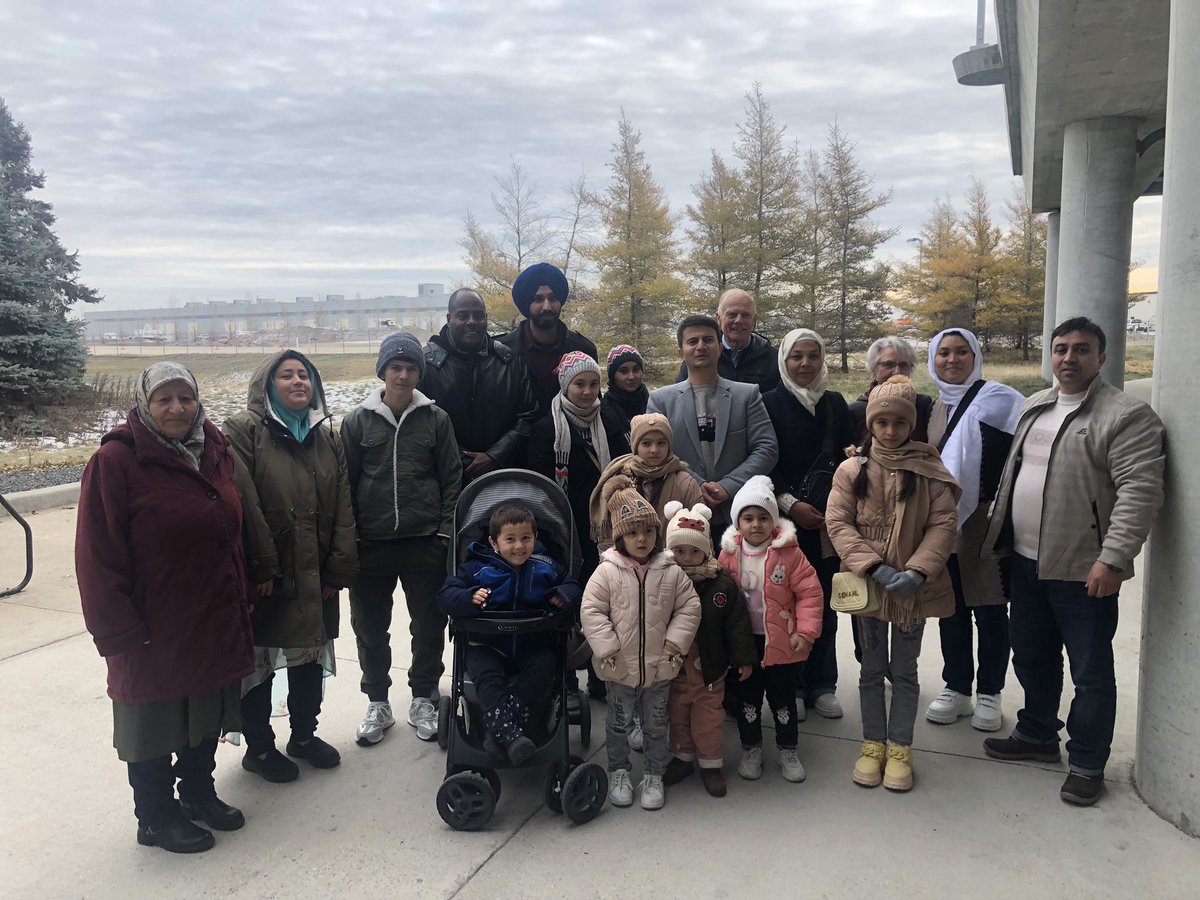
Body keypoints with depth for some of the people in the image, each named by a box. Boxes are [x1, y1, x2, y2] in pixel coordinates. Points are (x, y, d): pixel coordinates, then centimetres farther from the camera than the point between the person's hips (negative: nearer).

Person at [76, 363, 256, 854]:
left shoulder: (215, 452, 5)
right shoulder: (116, 461, -15)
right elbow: (98, 556, -16)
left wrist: (239, 604, 12)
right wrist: (119, 630, -17)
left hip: (215, 624, 6)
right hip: (154, 633, -6)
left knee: (206, 715, 20)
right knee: (154, 724, 11)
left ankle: (199, 791, 42)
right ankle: (157, 815, 31)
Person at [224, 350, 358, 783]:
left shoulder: (328, 438, 10)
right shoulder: (244, 431, -8)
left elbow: (342, 507, 6)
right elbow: (245, 504, -16)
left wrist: (339, 568, -1)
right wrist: (262, 567, -19)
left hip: (314, 578, 5)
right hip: (264, 577, -5)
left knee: (311, 656, 17)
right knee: (259, 662, 8)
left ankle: (304, 734, 36)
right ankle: (258, 747, 26)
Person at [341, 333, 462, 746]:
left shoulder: (435, 419, 2)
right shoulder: (357, 421, 3)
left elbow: (452, 479, 3)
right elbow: (345, 483, 3)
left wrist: (446, 531, -4)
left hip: (424, 542, 0)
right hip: (371, 543, 1)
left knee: (429, 626, 9)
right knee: (370, 627, 10)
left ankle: (423, 700, 27)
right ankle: (377, 703, 27)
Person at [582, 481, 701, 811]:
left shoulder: (671, 572, -7)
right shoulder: (607, 571, -11)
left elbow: (689, 607, -2)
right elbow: (591, 611, -11)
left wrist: (674, 643, -9)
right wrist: (608, 649, -15)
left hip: (659, 667, 1)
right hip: (620, 668, -1)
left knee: (656, 724, 16)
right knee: (618, 722, 16)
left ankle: (654, 776, 34)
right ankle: (619, 772, 35)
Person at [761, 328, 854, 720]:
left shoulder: (835, 403, 10)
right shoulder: (770, 403, -1)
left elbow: (847, 460, 11)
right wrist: (791, 504, -13)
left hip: (828, 519, 3)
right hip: (784, 519, -3)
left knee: (825, 604, 7)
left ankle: (822, 685, 19)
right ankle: (790, 687, 14)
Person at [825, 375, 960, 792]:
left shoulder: (929, 470, -3)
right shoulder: (852, 470, -3)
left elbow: (944, 524, -7)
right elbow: (838, 523, -8)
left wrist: (916, 572, -19)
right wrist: (875, 568, -19)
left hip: (914, 587, 0)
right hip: (867, 584, 0)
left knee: (905, 671, 12)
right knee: (872, 668, 13)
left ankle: (900, 748, 25)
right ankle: (873, 744, 27)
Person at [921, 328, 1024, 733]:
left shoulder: (996, 400, -7)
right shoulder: (936, 406, 12)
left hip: (985, 521, -5)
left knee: (989, 609, 5)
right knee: (950, 609, 11)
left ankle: (989, 694, 19)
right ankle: (957, 688, 25)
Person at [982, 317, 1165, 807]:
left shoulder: (1126, 415, -12)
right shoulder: (1034, 407, 12)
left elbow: (1140, 491, -19)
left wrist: (1113, 558, -24)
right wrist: (999, 532, 17)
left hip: (1083, 569, -7)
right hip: (1026, 561, 7)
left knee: (1090, 672, 6)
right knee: (1031, 656, 20)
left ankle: (1087, 764, 21)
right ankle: (1037, 735, 39)